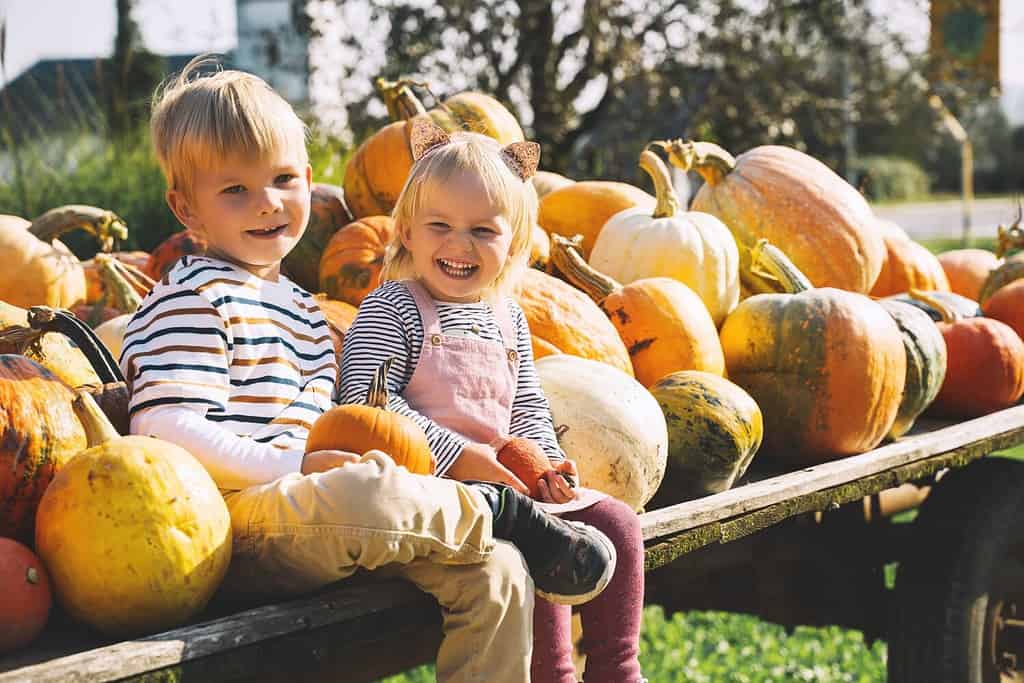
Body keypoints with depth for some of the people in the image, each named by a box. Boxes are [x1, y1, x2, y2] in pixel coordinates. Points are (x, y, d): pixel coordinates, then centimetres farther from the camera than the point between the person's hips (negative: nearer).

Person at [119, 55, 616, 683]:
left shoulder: (302, 310, 26)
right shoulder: (194, 297, -3)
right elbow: (166, 430, -15)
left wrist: (358, 459, 4)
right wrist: (296, 465, -19)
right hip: (231, 519, -8)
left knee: (497, 573, -10)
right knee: (368, 491, -38)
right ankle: (496, 509, -9)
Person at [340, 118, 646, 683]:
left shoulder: (509, 320, 16)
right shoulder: (391, 309, -6)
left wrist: (547, 460, 1)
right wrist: (457, 455, -21)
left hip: (509, 481, 8)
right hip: (432, 483, -8)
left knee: (616, 522, 1)